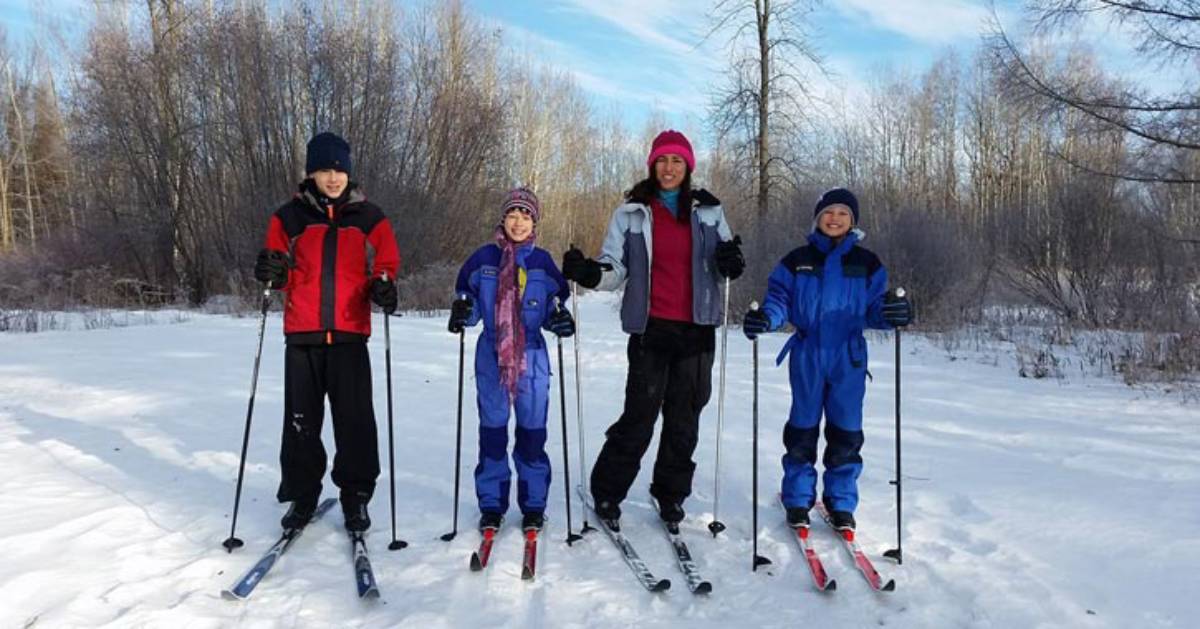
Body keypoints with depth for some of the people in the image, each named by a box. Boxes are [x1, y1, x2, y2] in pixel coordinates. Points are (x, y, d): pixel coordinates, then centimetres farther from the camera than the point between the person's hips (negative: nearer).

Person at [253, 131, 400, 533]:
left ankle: (356, 497, 13)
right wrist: (271, 271, -14)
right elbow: (282, 273, 10)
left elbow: (386, 265, 8)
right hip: (302, 334, 1)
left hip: (350, 333, -1)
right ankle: (302, 495, 22)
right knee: (301, 419, 7)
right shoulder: (290, 216, 8)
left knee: (355, 420, -1)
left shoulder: (369, 218, 7)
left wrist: (383, 286, -14)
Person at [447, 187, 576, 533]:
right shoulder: (484, 257, 4)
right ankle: (492, 504, 17)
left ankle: (533, 505, 17)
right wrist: (462, 309, -11)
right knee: (492, 430, 5)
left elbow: (554, 304, 10)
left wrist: (560, 318, -11)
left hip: (532, 355, 0)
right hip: (491, 354, 0)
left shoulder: (543, 261, 5)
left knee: (532, 430, 3)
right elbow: (469, 298, 10)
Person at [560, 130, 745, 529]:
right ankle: (606, 494, 15)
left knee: (684, 419, 11)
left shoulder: (709, 211, 8)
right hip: (651, 329, -2)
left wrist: (730, 263, -8)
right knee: (639, 417, -4)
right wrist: (588, 273, -17)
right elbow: (614, 268, 3)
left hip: (697, 329, 3)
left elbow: (722, 265, 15)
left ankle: (671, 494, 28)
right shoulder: (632, 214, 4)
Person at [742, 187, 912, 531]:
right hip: (807, 355, 0)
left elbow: (874, 308, 4)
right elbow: (779, 299, 2)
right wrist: (764, 318, -19)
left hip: (849, 356, 1)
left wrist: (891, 313, -18)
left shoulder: (867, 263, 7)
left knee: (846, 430, 5)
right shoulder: (797, 260, 5)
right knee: (802, 427, 6)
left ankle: (841, 502, 20)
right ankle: (798, 500, 18)